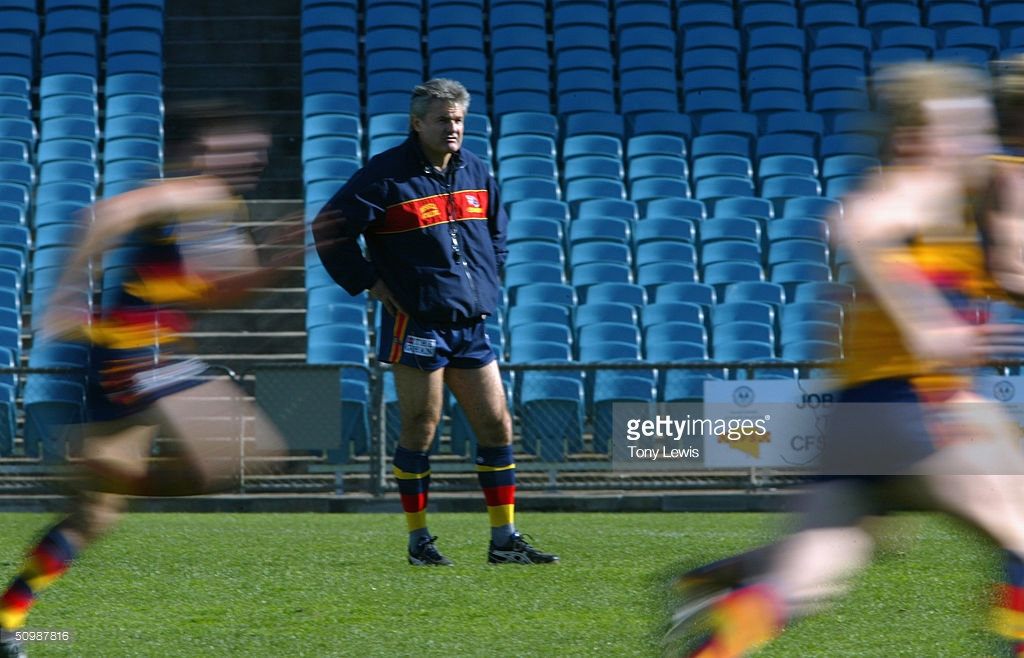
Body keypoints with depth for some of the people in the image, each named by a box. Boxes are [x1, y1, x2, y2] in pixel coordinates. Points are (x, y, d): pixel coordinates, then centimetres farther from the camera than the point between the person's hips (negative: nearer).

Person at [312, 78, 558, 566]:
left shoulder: (476, 173, 11)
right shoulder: (386, 177, -9)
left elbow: (496, 232, 27)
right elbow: (328, 229, -9)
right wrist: (369, 282, -8)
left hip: (471, 325, 6)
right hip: (416, 322, -6)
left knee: (497, 427, 4)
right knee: (419, 432, -3)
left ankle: (505, 540, 10)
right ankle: (418, 541, 8)